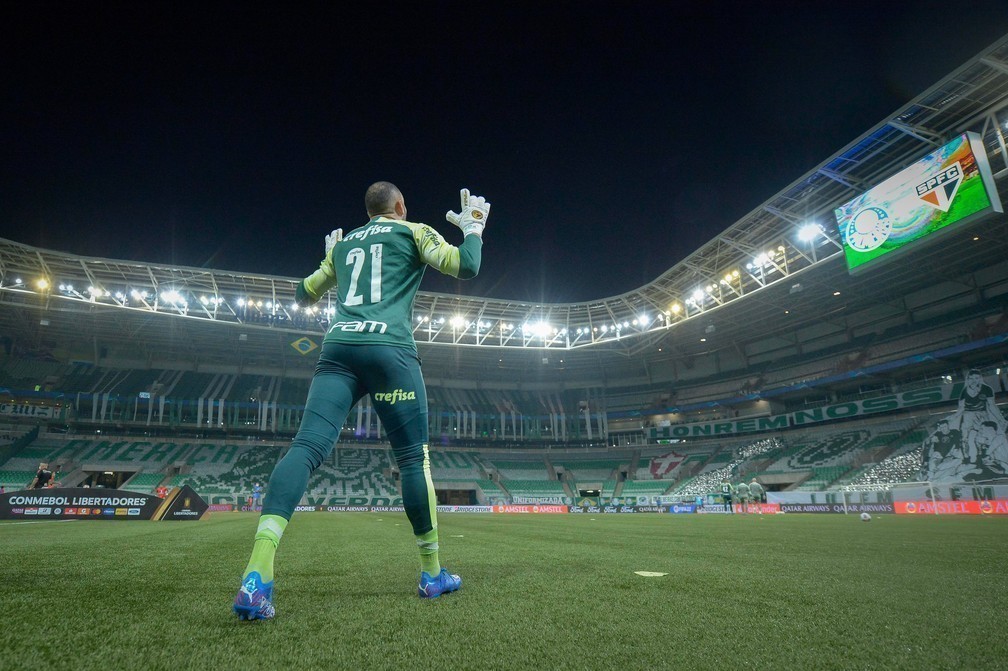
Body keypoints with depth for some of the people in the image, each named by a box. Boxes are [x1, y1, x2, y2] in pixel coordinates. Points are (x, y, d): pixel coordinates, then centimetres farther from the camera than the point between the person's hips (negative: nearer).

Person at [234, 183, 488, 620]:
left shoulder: (343, 243, 29)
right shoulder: (412, 232, 15)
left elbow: (304, 295, 36)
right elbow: (466, 266, 2)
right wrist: (473, 226, 21)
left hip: (337, 349, 4)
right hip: (388, 349, -4)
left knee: (306, 449, -8)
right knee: (413, 457, 4)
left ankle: (256, 575, -25)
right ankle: (433, 574, 13)